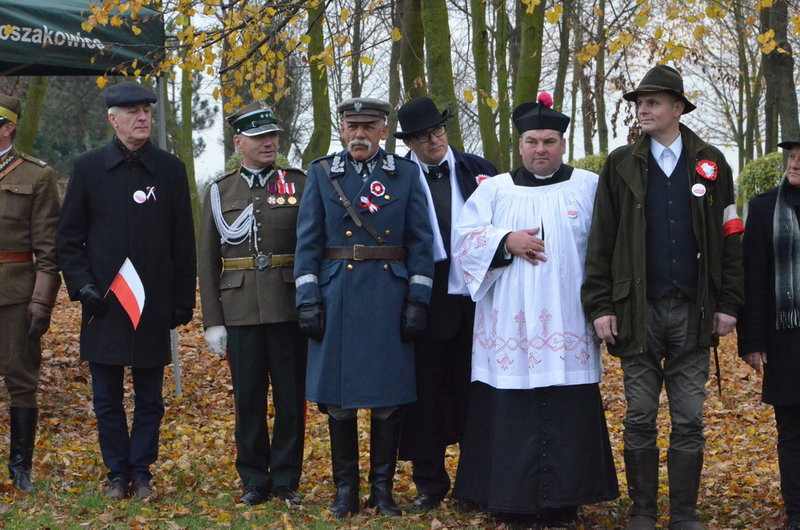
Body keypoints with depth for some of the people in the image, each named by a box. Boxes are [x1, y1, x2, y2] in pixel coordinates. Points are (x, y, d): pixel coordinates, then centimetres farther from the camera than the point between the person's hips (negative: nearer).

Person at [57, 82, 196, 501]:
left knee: (149, 399, 7)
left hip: (153, 306, 0)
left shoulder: (171, 170, 4)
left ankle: (141, 472, 18)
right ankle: (117, 473, 18)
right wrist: (82, 286, -6)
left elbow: (183, 243, 6)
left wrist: (183, 301, 4)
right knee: (107, 398, 6)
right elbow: (68, 238, 5)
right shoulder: (88, 167, 3)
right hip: (104, 305, 0)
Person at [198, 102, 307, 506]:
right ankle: (255, 481, 18)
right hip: (240, 311, 1)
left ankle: (286, 480, 15)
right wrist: (212, 321, 1)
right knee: (248, 399, 6)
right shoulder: (219, 191, 7)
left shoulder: (299, 184, 5)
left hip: (290, 308, 0)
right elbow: (208, 260, 7)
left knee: (291, 397, 4)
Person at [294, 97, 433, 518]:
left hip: (389, 299, 0)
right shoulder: (321, 173, 6)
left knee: (389, 398, 3)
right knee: (338, 397, 4)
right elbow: (307, 242, 3)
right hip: (337, 298, 1)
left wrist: (417, 300, -4)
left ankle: (382, 489, 15)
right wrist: (307, 299, -4)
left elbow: (421, 242, 3)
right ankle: (345, 489, 16)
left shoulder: (406, 174, 5)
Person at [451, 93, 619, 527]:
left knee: (568, 416, -2)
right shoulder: (494, 190, 13)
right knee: (511, 415, -1)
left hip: (567, 328, -1)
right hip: (509, 328, 1)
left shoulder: (589, 187, 10)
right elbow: (465, 240, 7)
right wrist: (506, 242, -9)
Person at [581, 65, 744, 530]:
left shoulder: (710, 164, 7)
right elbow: (601, 242, 3)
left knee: (690, 420, 4)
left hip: (693, 312, 0)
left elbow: (729, 239, 6)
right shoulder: (621, 165, 6)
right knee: (640, 419, 4)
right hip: (639, 310, 0)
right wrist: (600, 305, -4)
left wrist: (728, 303, -1)